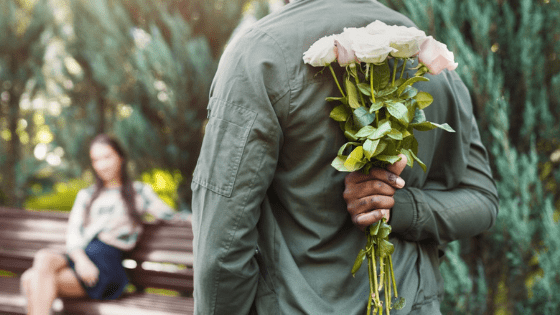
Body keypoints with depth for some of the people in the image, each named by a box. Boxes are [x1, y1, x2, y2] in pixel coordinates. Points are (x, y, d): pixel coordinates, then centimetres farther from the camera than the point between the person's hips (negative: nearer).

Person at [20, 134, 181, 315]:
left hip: (107, 261, -4)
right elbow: (73, 234, 12)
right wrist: (81, 259, -7)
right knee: (30, 279, -32)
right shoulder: (86, 195, 27)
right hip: (78, 257, 4)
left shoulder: (138, 192, 20)